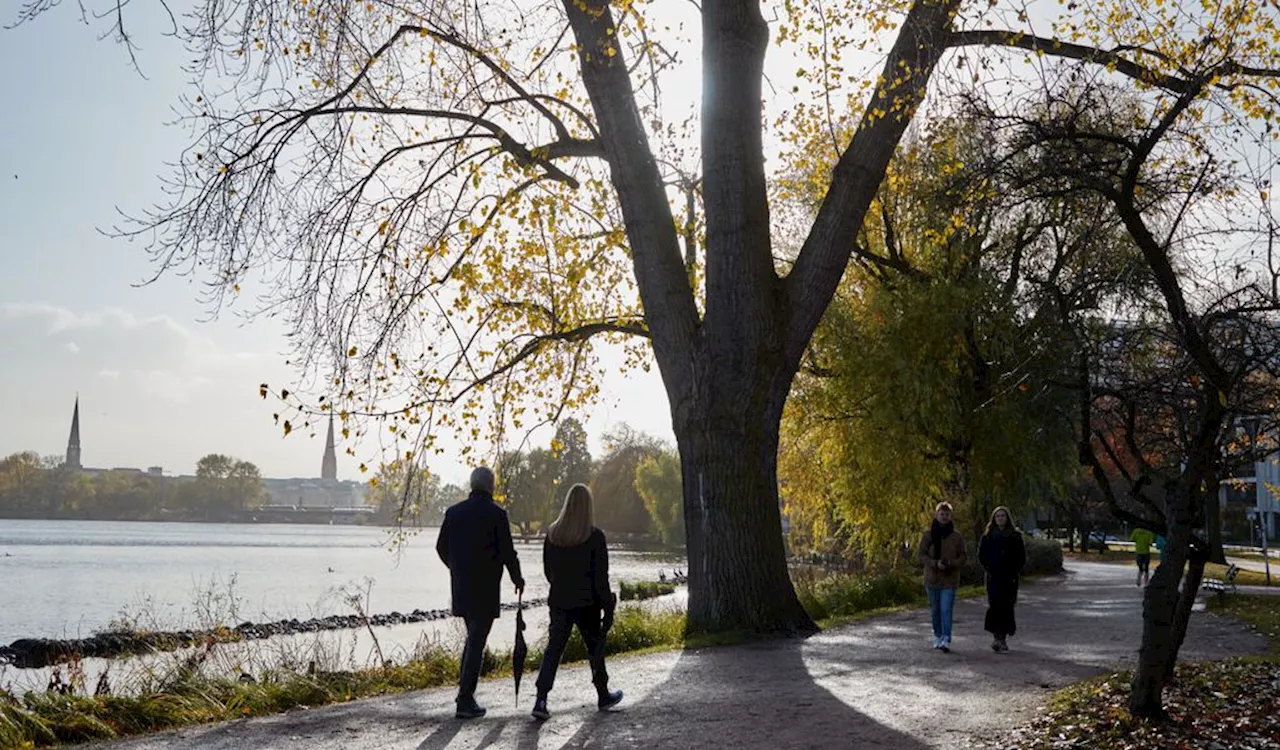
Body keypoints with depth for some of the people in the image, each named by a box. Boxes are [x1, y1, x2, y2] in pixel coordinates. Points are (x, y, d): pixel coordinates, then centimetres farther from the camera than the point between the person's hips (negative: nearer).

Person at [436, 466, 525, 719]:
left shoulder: (453, 512, 5)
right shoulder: (496, 513, -11)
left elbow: (441, 548, 10)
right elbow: (507, 551, -10)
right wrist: (517, 578, 6)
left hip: (460, 586, 5)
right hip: (485, 588, -5)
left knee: (473, 636, 22)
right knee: (477, 641, -1)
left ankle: (465, 688, 18)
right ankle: (465, 701, -1)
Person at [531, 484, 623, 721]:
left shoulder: (552, 534, 0)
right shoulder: (595, 536, -12)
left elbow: (547, 570, 9)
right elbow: (600, 575, -11)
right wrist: (608, 605, -4)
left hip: (559, 601, 3)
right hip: (586, 603, -3)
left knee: (554, 648, 4)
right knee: (595, 647, 14)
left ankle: (541, 700, -10)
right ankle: (603, 696, 29)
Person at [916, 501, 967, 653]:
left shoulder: (956, 536, 1)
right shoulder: (928, 535, 0)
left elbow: (963, 556, 4)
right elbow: (920, 554, -1)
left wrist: (952, 563, -16)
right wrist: (935, 563, -16)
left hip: (950, 579, -1)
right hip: (932, 578, 2)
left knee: (946, 610, -11)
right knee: (935, 610, 11)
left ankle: (946, 640, -14)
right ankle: (937, 636, 26)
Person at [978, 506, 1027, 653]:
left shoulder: (1015, 536, 5)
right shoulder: (988, 536, 7)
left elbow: (1022, 557, 5)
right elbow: (981, 555, 6)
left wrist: (1014, 572, -6)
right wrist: (989, 570, -6)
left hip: (1009, 577, 0)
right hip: (993, 577, 0)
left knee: (1007, 606, 0)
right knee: (995, 605, -10)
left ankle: (1003, 638, 7)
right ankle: (998, 638, -13)